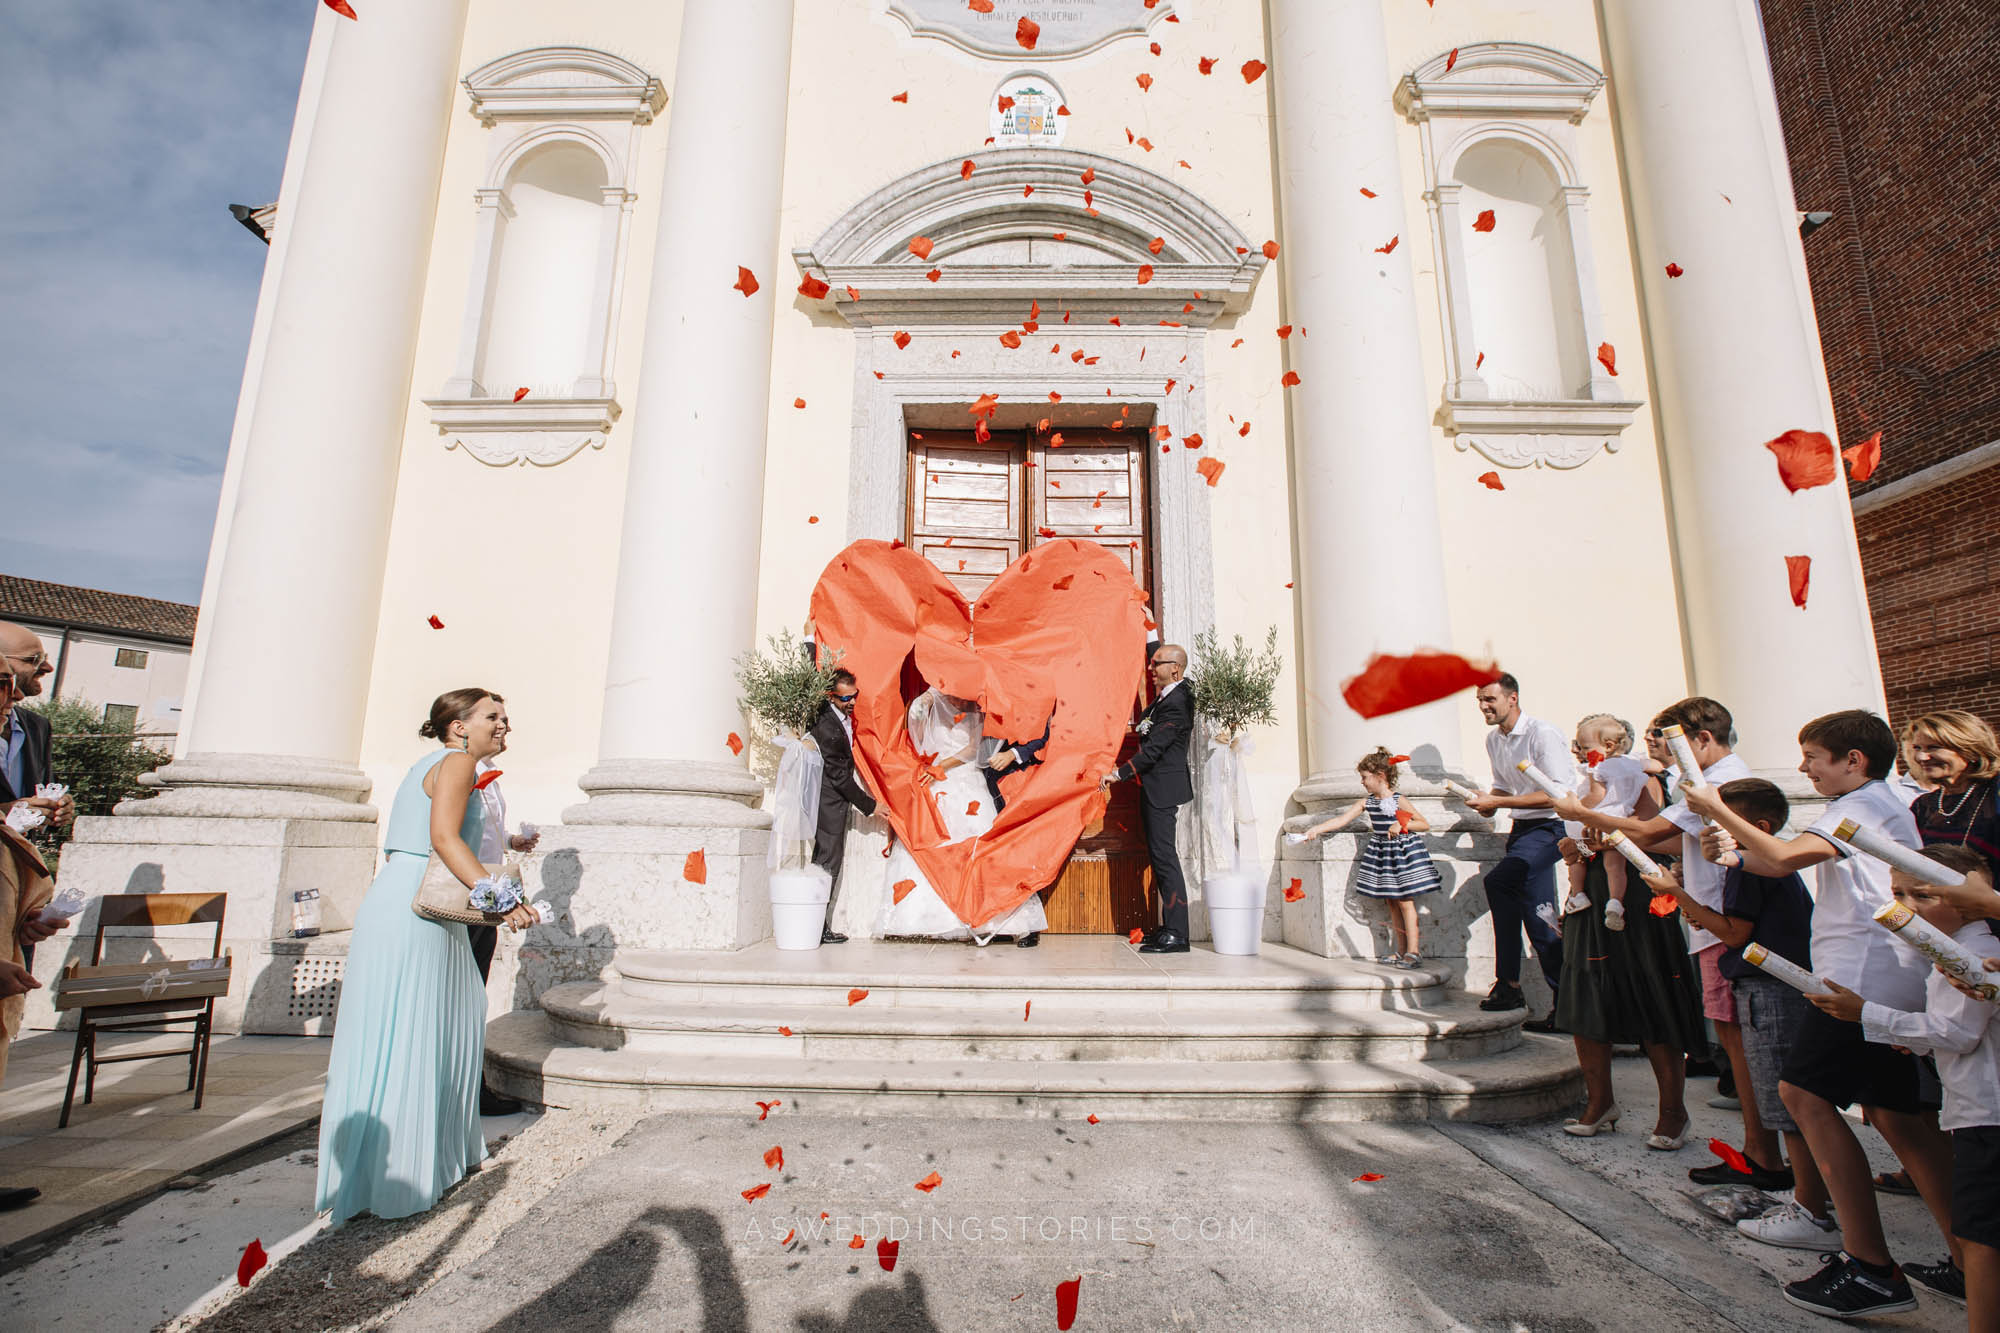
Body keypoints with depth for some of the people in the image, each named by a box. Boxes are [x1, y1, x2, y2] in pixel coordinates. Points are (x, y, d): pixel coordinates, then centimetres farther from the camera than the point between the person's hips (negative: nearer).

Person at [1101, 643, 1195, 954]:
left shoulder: (1176, 702, -18)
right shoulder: (1165, 696, 12)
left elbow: (1153, 749, -21)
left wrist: (1118, 774, -18)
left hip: (1163, 788, -11)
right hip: (1155, 788, 11)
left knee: (1164, 856, -9)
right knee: (1159, 855, 13)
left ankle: (1176, 934, -5)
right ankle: (1169, 926, 20)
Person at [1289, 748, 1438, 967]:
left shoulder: (1398, 801, -12)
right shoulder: (1366, 802, 2)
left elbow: (1425, 824, -9)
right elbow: (1341, 820, -2)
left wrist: (1402, 824, -23)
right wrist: (1315, 829, -9)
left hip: (1403, 851, -6)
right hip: (1381, 852, 6)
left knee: (1405, 901, -6)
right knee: (1391, 902, 9)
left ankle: (1414, 952, 0)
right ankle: (1401, 951, 16)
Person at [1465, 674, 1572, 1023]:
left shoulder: (1543, 734, -15)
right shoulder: (1493, 739, 10)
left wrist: (1497, 801, -23)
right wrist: (1489, 802, 0)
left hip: (1551, 827, -9)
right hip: (1522, 827, 9)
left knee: (1497, 880, -26)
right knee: (1535, 913, 7)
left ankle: (1508, 984, -17)